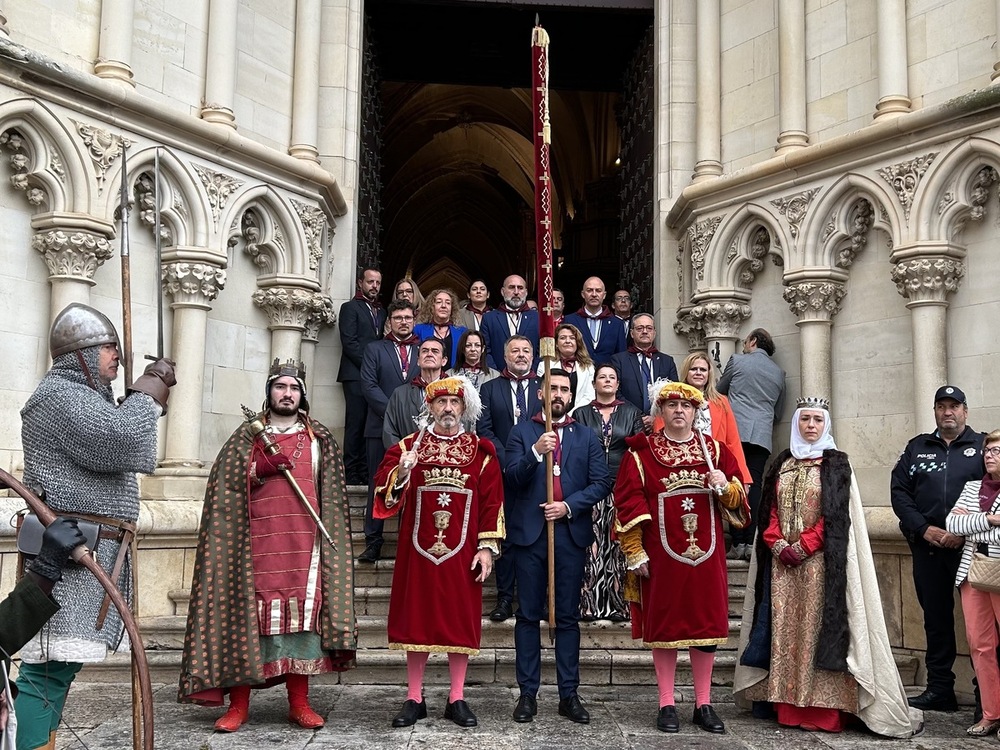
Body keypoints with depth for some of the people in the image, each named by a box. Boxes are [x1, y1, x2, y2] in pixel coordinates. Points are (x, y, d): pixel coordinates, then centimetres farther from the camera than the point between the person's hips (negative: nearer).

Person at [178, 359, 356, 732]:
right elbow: (228, 488, 4)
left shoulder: (319, 440, 13)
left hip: (302, 542, 1)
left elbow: (332, 497, 13)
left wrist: (318, 527, 4)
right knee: (248, 614, -3)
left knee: (302, 613, -2)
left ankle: (299, 703, 7)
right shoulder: (247, 437, 11)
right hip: (256, 542, -1)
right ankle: (239, 705, 4)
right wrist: (266, 465, -9)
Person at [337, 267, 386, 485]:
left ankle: (365, 470, 3)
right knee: (356, 424, -8)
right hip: (356, 374, -5)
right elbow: (349, 342, -6)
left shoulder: (381, 311, 21)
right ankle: (350, 472, -6)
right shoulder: (350, 307, 4)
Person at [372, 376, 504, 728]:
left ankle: (456, 699, 15)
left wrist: (487, 546, -4)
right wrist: (401, 471, -24)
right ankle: (414, 699, 16)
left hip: (462, 554, 0)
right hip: (418, 551, 0)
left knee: (461, 622, 4)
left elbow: (492, 501, 2)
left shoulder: (481, 452, 5)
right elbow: (383, 488, -4)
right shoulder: (408, 446, 6)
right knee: (416, 619, 5)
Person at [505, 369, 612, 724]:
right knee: (529, 615, 3)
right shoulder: (522, 432, 7)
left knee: (568, 617, 6)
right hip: (530, 533, -1)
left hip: (571, 533, 1)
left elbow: (602, 482, 2)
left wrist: (569, 505, -11)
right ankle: (528, 694, 9)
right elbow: (511, 479, -4)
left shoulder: (586, 437, 11)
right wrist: (535, 452, -19)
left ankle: (569, 694, 12)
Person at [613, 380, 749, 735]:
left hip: (706, 555, 3)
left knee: (706, 625, 6)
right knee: (664, 626, 3)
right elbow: (628, 504, -3)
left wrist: (726, 488, -12)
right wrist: (635, 553, -8)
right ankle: (667, 705, 13)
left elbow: (738, 500, 11)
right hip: (662, 556, -2)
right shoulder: (641, 453, 0)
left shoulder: (715, 451, 9)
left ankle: (704, 704, 18)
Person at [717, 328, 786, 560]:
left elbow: (718, 392, 19)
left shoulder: (737, 361, 7)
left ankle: (738, 543, -8)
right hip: (762, 436, 3)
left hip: (736, 431, -3)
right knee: (754, 487, 0)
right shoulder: (779, 372, 18)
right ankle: (752, 543, -8)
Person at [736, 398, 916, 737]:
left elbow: (836, 517, -6)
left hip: (819, 561, -4)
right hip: (781, 560, 4)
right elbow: (769, 511, 10)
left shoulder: (837, 464, 2)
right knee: (784, 629, 2)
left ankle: (821, 708, -4)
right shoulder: (780, 464, 14)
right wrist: (778, 544, -7)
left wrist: (803, 546, -13)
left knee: (816, 628, -7)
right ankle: (789, 706, 6)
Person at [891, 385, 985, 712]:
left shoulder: (982, 446, 6)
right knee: (936, 617, 9)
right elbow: (899, 491, 9)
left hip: (970, 546, -3)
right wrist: (923, 528, -4)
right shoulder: (916, 448, 15)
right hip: (927, 547, 3)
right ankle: (939, 689, 16)